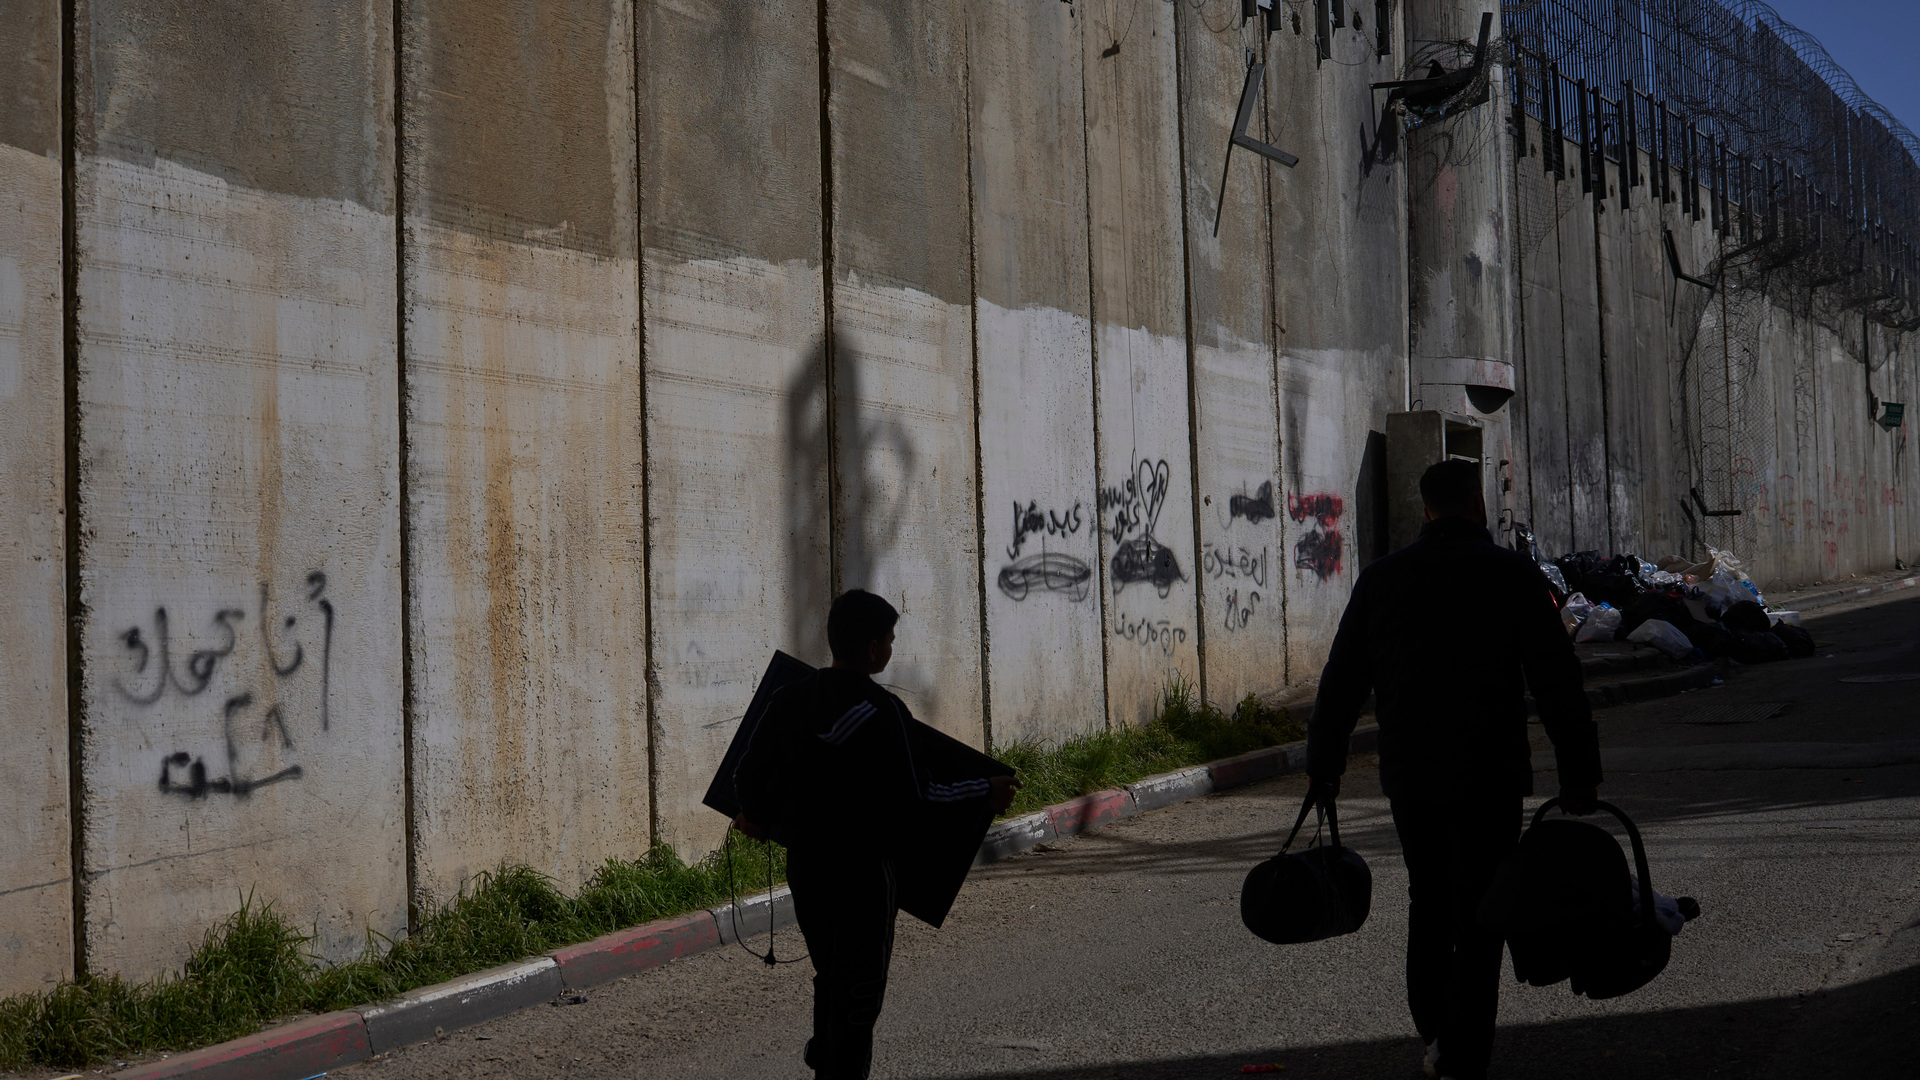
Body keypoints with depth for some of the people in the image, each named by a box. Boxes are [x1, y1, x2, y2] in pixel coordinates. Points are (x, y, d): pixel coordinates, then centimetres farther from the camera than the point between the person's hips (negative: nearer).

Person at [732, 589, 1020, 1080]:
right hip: (863, 873, -7)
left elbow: (749, 771, 8)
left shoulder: (790, 699, 2)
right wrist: (985, 793, -4)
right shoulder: (882, 712, -17)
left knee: (830, 980, 23)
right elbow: (919, 792, -17)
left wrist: (759, 818, 28)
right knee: (857, 994, 3)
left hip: (804, 864, 7)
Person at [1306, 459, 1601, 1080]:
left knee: (1428, 906, 20)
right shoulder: (1511, 574, -5)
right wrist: (1579, 772, -3)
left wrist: (1323, 765, 18)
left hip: (1408, 774, 3)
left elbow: (1341, 680, 8)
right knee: (1479, 916, 3)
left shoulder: (1380, 579, 4)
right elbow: (1557, 682, -8)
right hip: (1488, 774, -3)